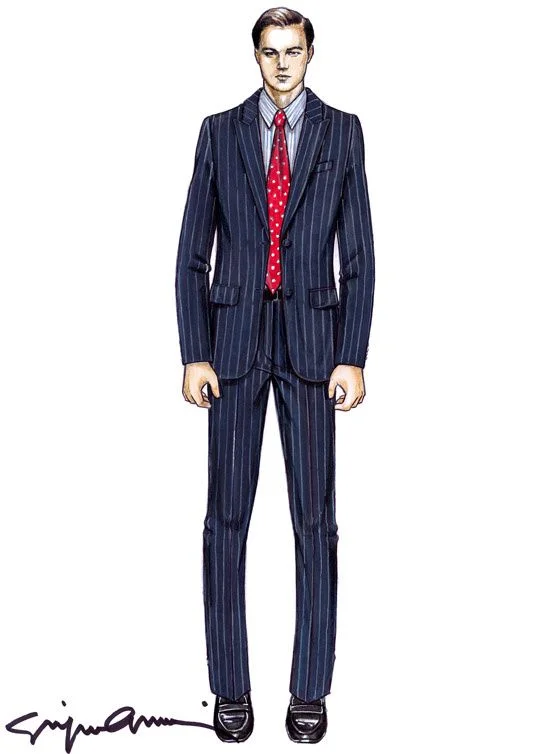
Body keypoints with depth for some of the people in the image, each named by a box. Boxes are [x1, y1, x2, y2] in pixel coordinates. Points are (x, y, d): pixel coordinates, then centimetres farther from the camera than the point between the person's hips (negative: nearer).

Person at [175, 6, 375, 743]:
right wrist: (194, 355, -2)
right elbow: (193, 252, 6)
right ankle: (230, 688, 16)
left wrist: (353, 357, -5)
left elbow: (359, 253, 3)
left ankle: (311, 689, 15)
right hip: (235, 336, 1)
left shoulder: (341, 130, 7)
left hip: (311, 337, 0)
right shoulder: (219, 131, 8)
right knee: (226, 515, 3)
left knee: (315, 516, 2)